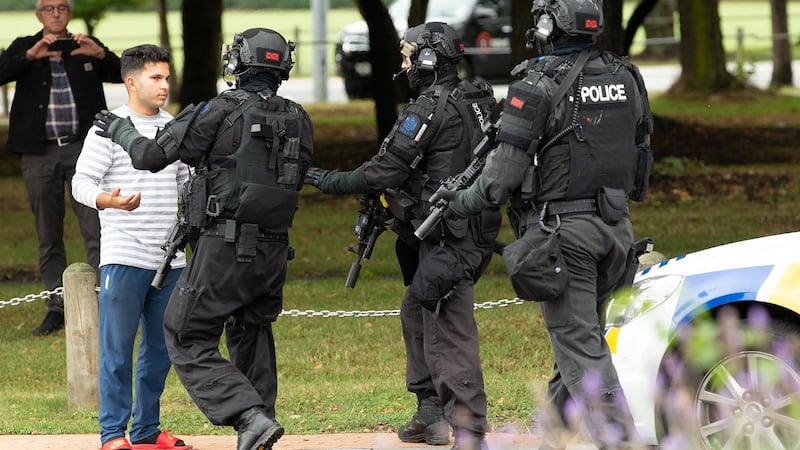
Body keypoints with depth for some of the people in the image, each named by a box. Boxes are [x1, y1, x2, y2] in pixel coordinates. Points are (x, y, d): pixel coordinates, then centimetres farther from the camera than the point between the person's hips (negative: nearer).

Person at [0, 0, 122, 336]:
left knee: (95, 228, -9)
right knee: (48, 236, 6)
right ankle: (56, 307, 12)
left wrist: (100, 54, -17)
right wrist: (30, 56, -21)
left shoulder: (87, 47, 10)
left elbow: (121, 74, 1)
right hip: (40, 153, 1)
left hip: (82, 148, -1)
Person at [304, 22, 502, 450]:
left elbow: (382, 174, -15)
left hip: (446, 238, -10)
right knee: (415, 313, 22)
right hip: (476, 230, 10)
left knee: (449, 333, -9)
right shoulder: (479, 102, 12)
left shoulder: (427, 110, -15)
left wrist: (328, 181, 0)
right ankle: (429, 414, 26)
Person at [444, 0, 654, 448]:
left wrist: (464, 201, 7)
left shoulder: (539, 87, -13)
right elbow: (641, 155, 14)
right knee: (582, 331, 18)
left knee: (580, 343, -5)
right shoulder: (627, 78, 6)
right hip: (615, 226, 6)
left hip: (562, 226, -6)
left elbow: (504, 172, -10)